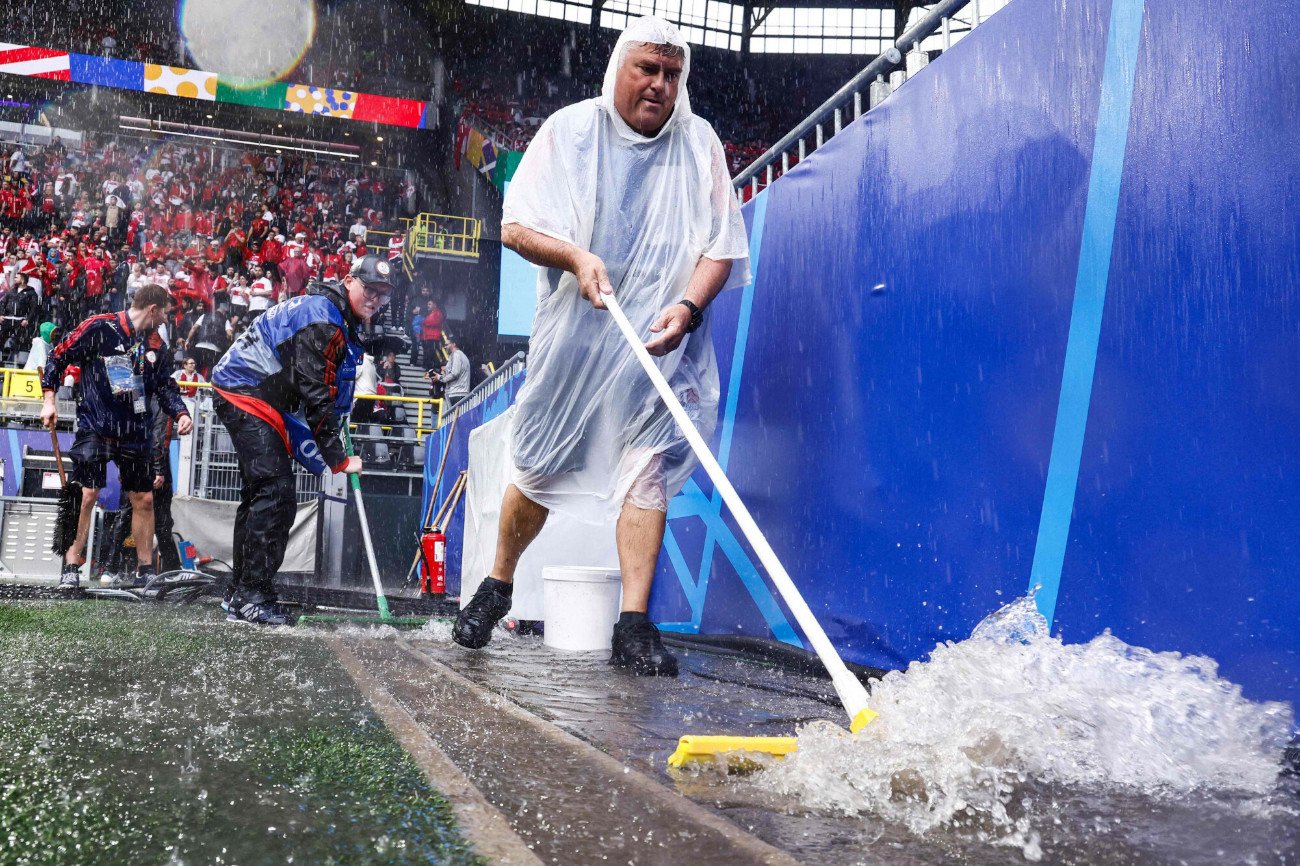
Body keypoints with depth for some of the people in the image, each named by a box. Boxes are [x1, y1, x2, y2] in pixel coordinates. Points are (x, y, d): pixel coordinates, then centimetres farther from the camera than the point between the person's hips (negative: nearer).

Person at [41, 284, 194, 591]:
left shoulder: (156, 344, 10)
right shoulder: (100, 327, -8)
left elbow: (165, 385, 16)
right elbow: (59, 357, -3)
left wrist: (180, 414, -1)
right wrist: (49, 401, -6)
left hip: (136, 433, 6)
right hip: (95, 427, -6)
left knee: (144, 499, 7)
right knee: (86, 495, -11)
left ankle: (145, 571, 18)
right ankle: (71, 566, 4)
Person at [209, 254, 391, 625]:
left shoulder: (343, 325, 13)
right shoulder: (320, 318, -20)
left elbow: (330, 394, 17)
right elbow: (316, 396, -24)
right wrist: (338, 458, -21)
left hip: (259, 397, 11)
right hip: (246, 395, -11)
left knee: (261, 493, 14)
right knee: (275, 490, -17)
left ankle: (240, 595, 23)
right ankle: (253, 597, -14)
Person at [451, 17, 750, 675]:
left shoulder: (699, 143, 5)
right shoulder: (570, 129, 3)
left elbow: (720, 247, 2)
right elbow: (516, 226, -1)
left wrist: (687, 307, -17)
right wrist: (575, 256, -21)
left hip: (660, 340, 1)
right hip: (575, 332, 0)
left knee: (648, 466, -9)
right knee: (540, 468, 5)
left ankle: (633, 628, -8)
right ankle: (495, 588, 26)